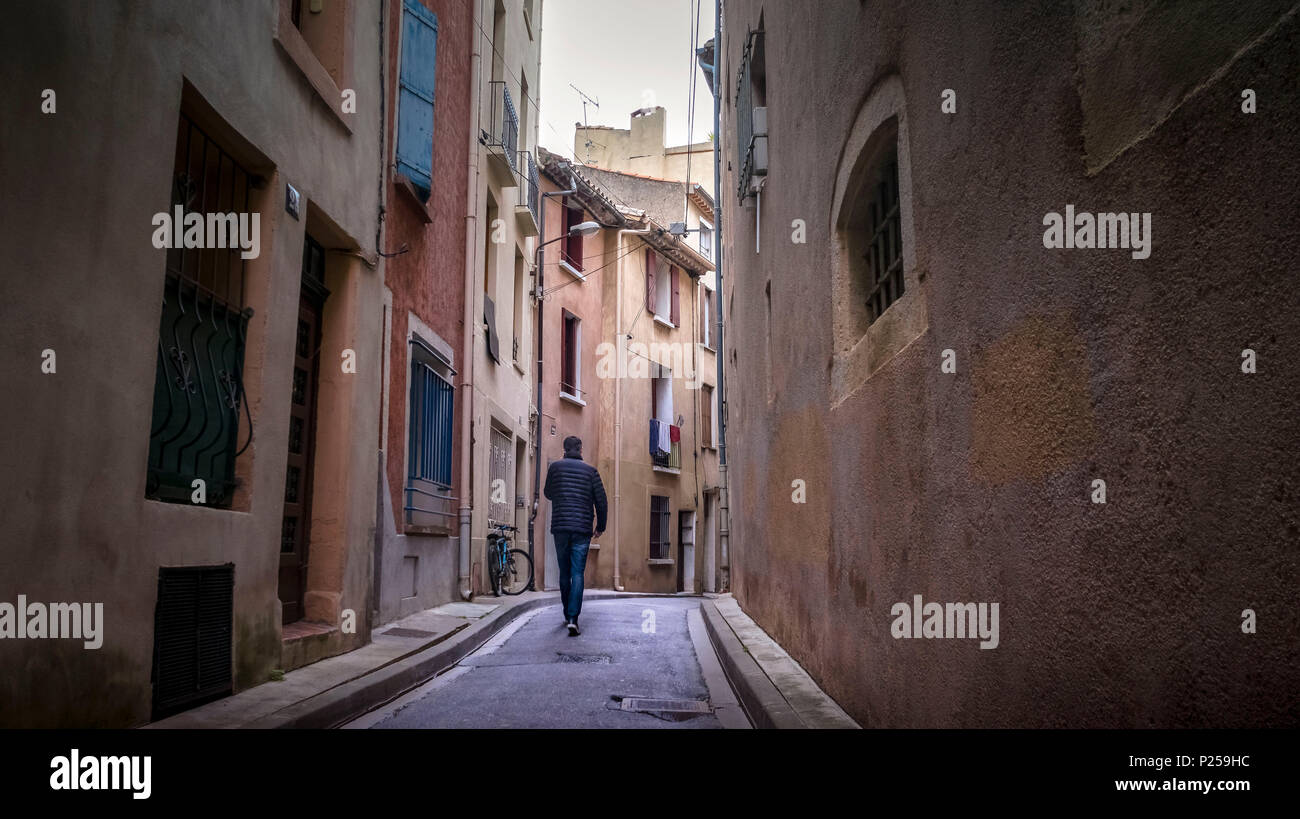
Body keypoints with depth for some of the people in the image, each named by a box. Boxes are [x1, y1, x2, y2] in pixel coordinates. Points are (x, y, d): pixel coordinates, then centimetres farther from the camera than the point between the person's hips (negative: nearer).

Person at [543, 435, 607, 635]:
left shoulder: (555, 467, 4)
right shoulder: (590, 470, 3)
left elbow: (548, 494, 17)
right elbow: (601, 501, 2)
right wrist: (600, 526, 14)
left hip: (560, 528, 1)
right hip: (582, 529, -1)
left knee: (564, 572, 14)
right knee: (577, 574, -3)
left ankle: (568, 615, 23)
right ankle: (573, 618, -15)